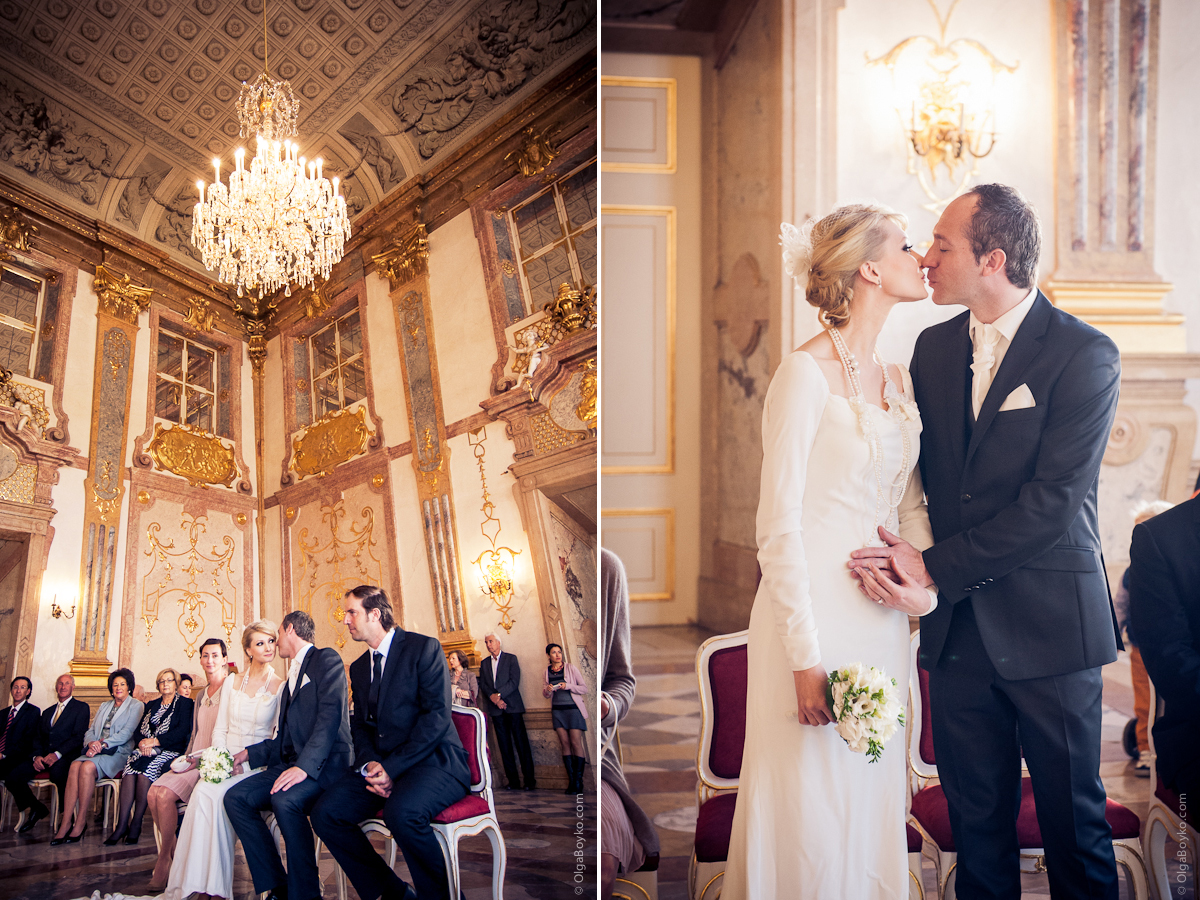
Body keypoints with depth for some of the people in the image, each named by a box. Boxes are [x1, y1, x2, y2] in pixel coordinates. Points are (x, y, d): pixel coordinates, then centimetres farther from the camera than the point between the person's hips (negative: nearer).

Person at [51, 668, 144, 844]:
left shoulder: (136, 706, 6)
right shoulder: (104, 706, 26)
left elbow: (126, 733, -7)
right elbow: (91, 730, 17)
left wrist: (103, 744, -18)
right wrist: (91, 743, -7)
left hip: (118, 753, -5)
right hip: (97, 751, 5)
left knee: (87, 767, -33)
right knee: (75, 766, -28)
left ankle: (81, 822, -28)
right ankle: (66, 822, -33)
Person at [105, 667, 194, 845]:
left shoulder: (185, 703, 6)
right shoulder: (152, 705, 24)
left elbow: (183, 731, -8)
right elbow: (140, 728, 14)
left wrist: (155, 741, -15)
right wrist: (142, 743, -9)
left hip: (170, 750, -4)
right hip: (147, 749, 4)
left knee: (146, 767, -34)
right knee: (130, 765, -29)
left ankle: (136, 823, -25)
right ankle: (122, 824, -32)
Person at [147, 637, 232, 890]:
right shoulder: (201, 695, 21)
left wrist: (201, 758, -18)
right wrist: (186, 758, 5)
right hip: (194, 761, 8)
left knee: (165, 794, -23)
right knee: (153, 792, -16)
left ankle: (164, 858, -7)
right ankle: (174, 853, -5)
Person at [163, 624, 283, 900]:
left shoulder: (281, 687, 1)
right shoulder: (232, 682, 13)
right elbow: (220, 729, 11)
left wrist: (246, 761, -15)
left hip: (254, 766, -3)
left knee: (210, 792, -31)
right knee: (204, 791, -30)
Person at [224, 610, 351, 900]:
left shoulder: (326, 659, -3)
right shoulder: (294, 674, 25)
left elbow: (331, 715, -18)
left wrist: (305, 766, -27)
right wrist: (249, 754, 15)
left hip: (325, 764, -9)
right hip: (293, 764, 9)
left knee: (285, 800, -35)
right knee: (235, 797, -11)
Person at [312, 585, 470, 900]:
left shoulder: (424, 647, -5)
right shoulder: (358, 667, 19)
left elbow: (437, 716, -14)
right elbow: (361, 726, 15)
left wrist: (393, 767, -19)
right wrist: (369, 764, -8)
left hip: (433, 760, -7)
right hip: (380, 765, 7)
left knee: (402, 811, -37)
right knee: (326, 814, -15)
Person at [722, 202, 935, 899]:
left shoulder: (899, 379, 11)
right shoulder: (805, 375, -12)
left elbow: (912, 505, 15)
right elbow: (778, 526, -14)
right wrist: (806, 658, -16)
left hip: (883, 622, 7)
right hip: (813, 613, -7)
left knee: (873, 804, 15)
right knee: (812, 814, 3)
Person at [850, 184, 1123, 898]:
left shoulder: (1085, 356, -10)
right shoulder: (935, 346, 8)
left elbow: (1052, 500, -17)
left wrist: (935, 568, -16)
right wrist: (904, 556, -9)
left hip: (1047, 623, -5)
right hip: (956, 624, 5)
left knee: (1073, 814, 8)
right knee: (976, 817, 13)